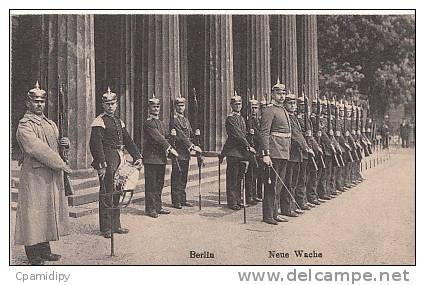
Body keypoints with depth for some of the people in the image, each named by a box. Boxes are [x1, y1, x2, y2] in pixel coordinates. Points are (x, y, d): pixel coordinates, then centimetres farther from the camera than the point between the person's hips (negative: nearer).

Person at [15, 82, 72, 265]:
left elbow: (57, 141, 27)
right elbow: (38, 149, -21)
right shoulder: (24, 126, -10)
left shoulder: (49, 123, 16)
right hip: (34, 176, -8)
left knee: (49, 211, 13)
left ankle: (45, 250, 24)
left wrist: (65, 142, 1)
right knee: (34, 212, -3)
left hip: (52, 175, 8)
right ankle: (33, 256, 5)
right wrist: (61, 165, -20)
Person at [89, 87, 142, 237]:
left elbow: (128, 141, 18)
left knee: (116, 193, 13)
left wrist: (137, 157, 8)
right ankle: (106, 228, 5)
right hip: (107, 162, -8)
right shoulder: (99, 122, -8)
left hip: (119, 162, 8)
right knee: (107, 195, -3)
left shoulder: (119, 122, 17)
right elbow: (96, 145, -15)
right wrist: (101, 165, -21)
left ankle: (115, 225, 23)